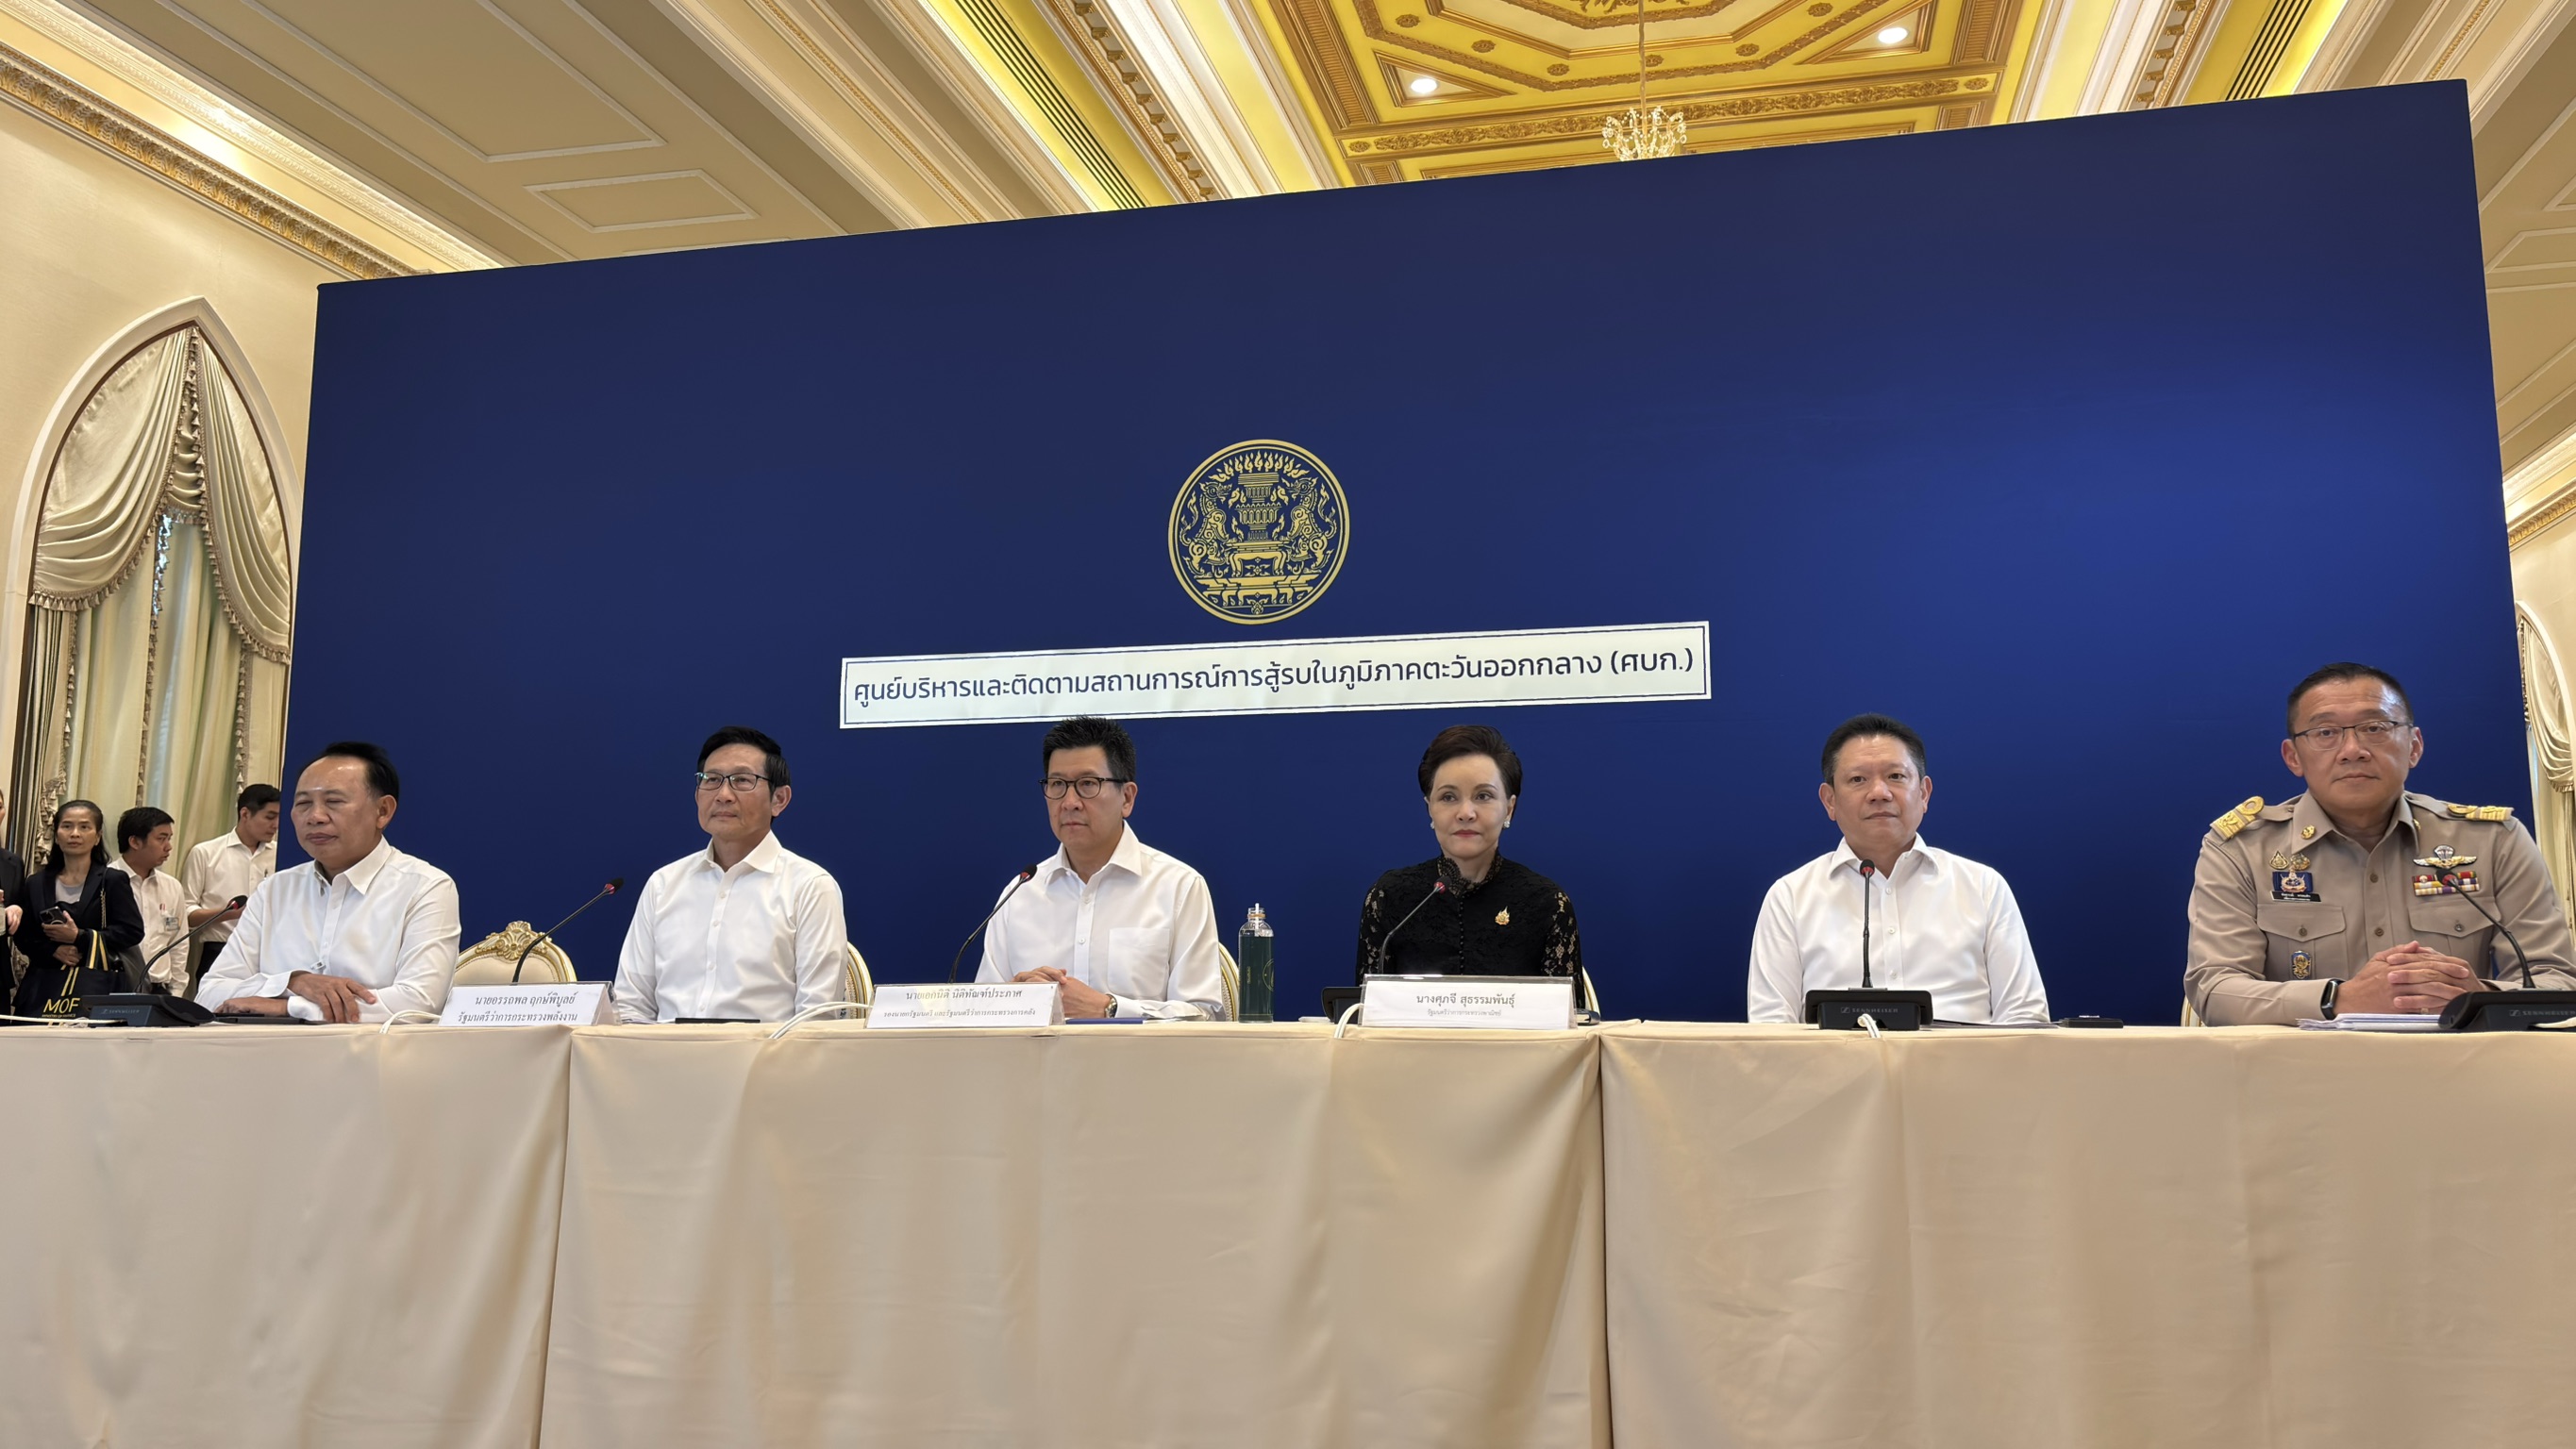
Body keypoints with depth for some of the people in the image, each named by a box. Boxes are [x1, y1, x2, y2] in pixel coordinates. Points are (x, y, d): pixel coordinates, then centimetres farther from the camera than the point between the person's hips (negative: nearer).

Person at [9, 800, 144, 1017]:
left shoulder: (112, 881, 4)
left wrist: (80, 937, -10)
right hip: (44, 986, 3)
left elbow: (133, 932, -2)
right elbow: (24, 938, 14)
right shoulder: (37, 885, 14)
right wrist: (53, 951, -6)